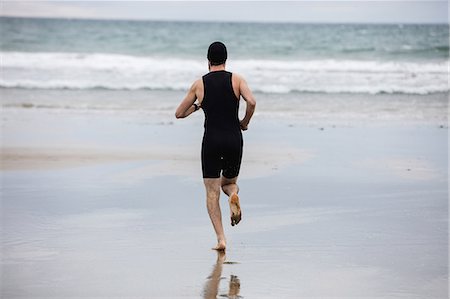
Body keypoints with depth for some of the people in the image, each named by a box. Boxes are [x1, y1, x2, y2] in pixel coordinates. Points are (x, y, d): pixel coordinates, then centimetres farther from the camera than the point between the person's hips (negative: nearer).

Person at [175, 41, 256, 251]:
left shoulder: (199, 84, 4)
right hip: (234, 139, 1)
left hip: (211, 140, -1)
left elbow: (179, 114, 10)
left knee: (212, 192, 5)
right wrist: (245, 123, 2)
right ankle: (233, 194, -15)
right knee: (229, 182, 23)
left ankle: (221, 239, -7)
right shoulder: (236, 79, 3)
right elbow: (251, 102, -15)